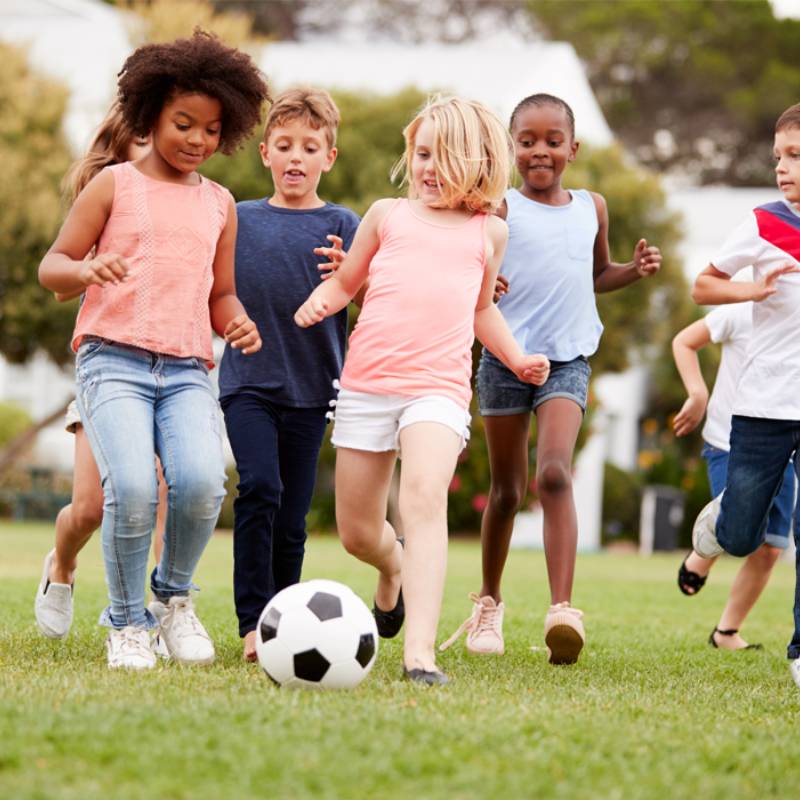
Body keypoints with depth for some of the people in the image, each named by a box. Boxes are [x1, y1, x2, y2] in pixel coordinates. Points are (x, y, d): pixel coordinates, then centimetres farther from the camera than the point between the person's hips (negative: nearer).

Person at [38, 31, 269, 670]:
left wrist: (238, 323, 2)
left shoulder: (219, 204, 17)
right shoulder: (115, 185, 6)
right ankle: (127, 622, -1)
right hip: (114, 360, -3)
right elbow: (52, 266, 4)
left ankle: (174, 596, 6)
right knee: (133, 486, -25)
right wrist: (86, 269, -19)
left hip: (187, 371, 3)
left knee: (201, 480, -24)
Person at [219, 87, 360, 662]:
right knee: (260, 487, -20)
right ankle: (253, 622, -19)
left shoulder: (342, 226, 3)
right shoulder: (239, 220, 7)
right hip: (247, 381, 0)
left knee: (292, 517, 3)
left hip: (311, 388, 0)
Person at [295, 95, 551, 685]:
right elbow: (345, 281, 20)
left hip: (439, 388, -2)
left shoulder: (489, 232, 14)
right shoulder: (388, 215, 12)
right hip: (366, 385, 2)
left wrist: (516, 358, 15)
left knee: (425, 496, -28)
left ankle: (420, 652, -35)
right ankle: (394, 569, 45)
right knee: (357, 532, 6)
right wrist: (318, 302, -1)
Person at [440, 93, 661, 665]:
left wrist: (635, 270, 5)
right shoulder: (499, 211, -2)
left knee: (554, 473, -20)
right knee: (506, 489, 9)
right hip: (506, 356, -1)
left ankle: (562, 608, -27)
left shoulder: (593, 207, 9)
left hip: (569, 360, 1)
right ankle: (489, 602, 29)